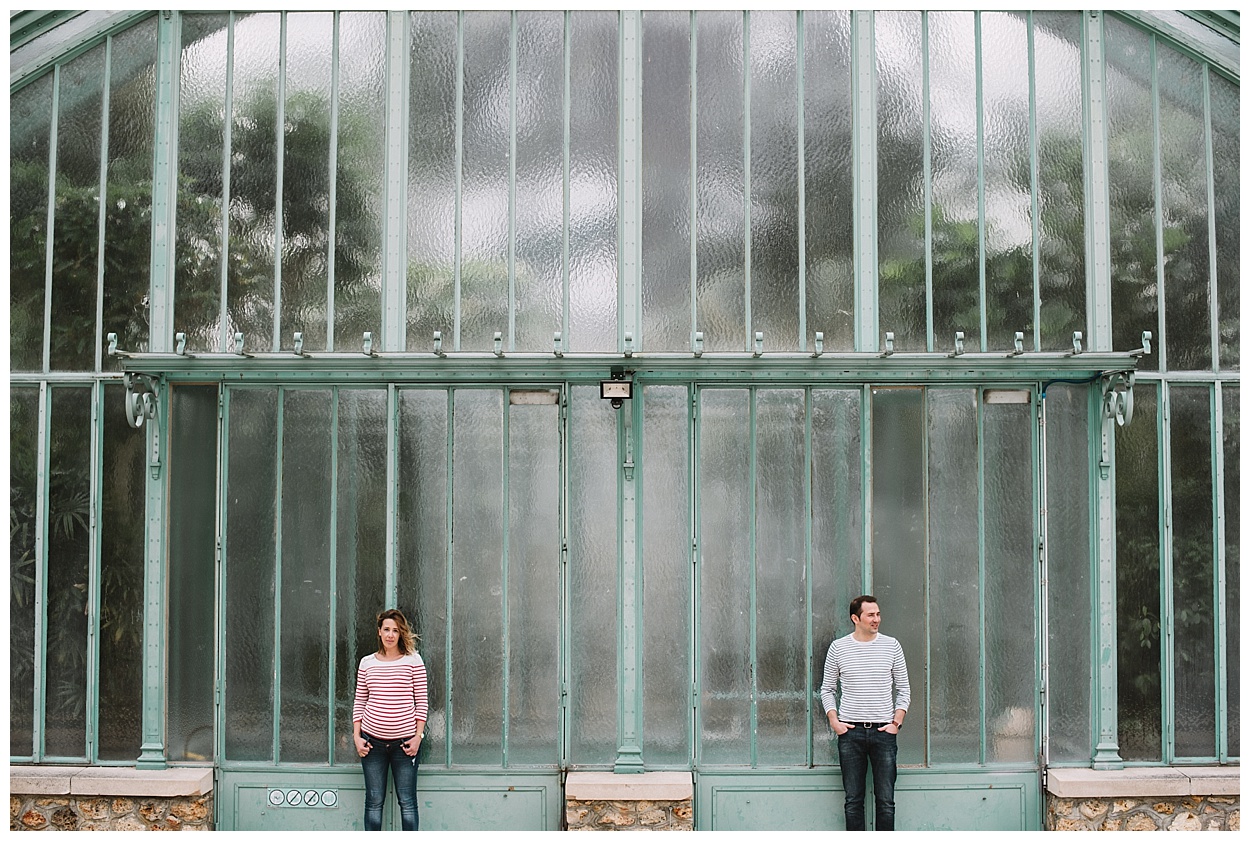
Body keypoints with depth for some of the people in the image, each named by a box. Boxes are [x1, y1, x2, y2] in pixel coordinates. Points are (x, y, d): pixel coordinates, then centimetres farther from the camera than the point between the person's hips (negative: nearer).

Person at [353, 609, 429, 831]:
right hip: (372, 741, 2)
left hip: (405, 742, -2)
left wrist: (418, 736, -6)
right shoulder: (367, 662, 6)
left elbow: (422, 702, 0)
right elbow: (359, 702, 9)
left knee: (407, 802, 0)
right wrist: (357, 737, 1)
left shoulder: (413, 660, 0)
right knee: (374, 801, 5)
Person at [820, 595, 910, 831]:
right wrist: (834, 721, -2)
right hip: (850, 732, 0)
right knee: (853, 800, 3)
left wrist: (896, 722, -1)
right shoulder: (838, 647, 3)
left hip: (884, 732, 0)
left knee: (886, 800, 1)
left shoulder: (891, 646, 4)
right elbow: (827, 690, 11)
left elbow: (903, 689, 10)